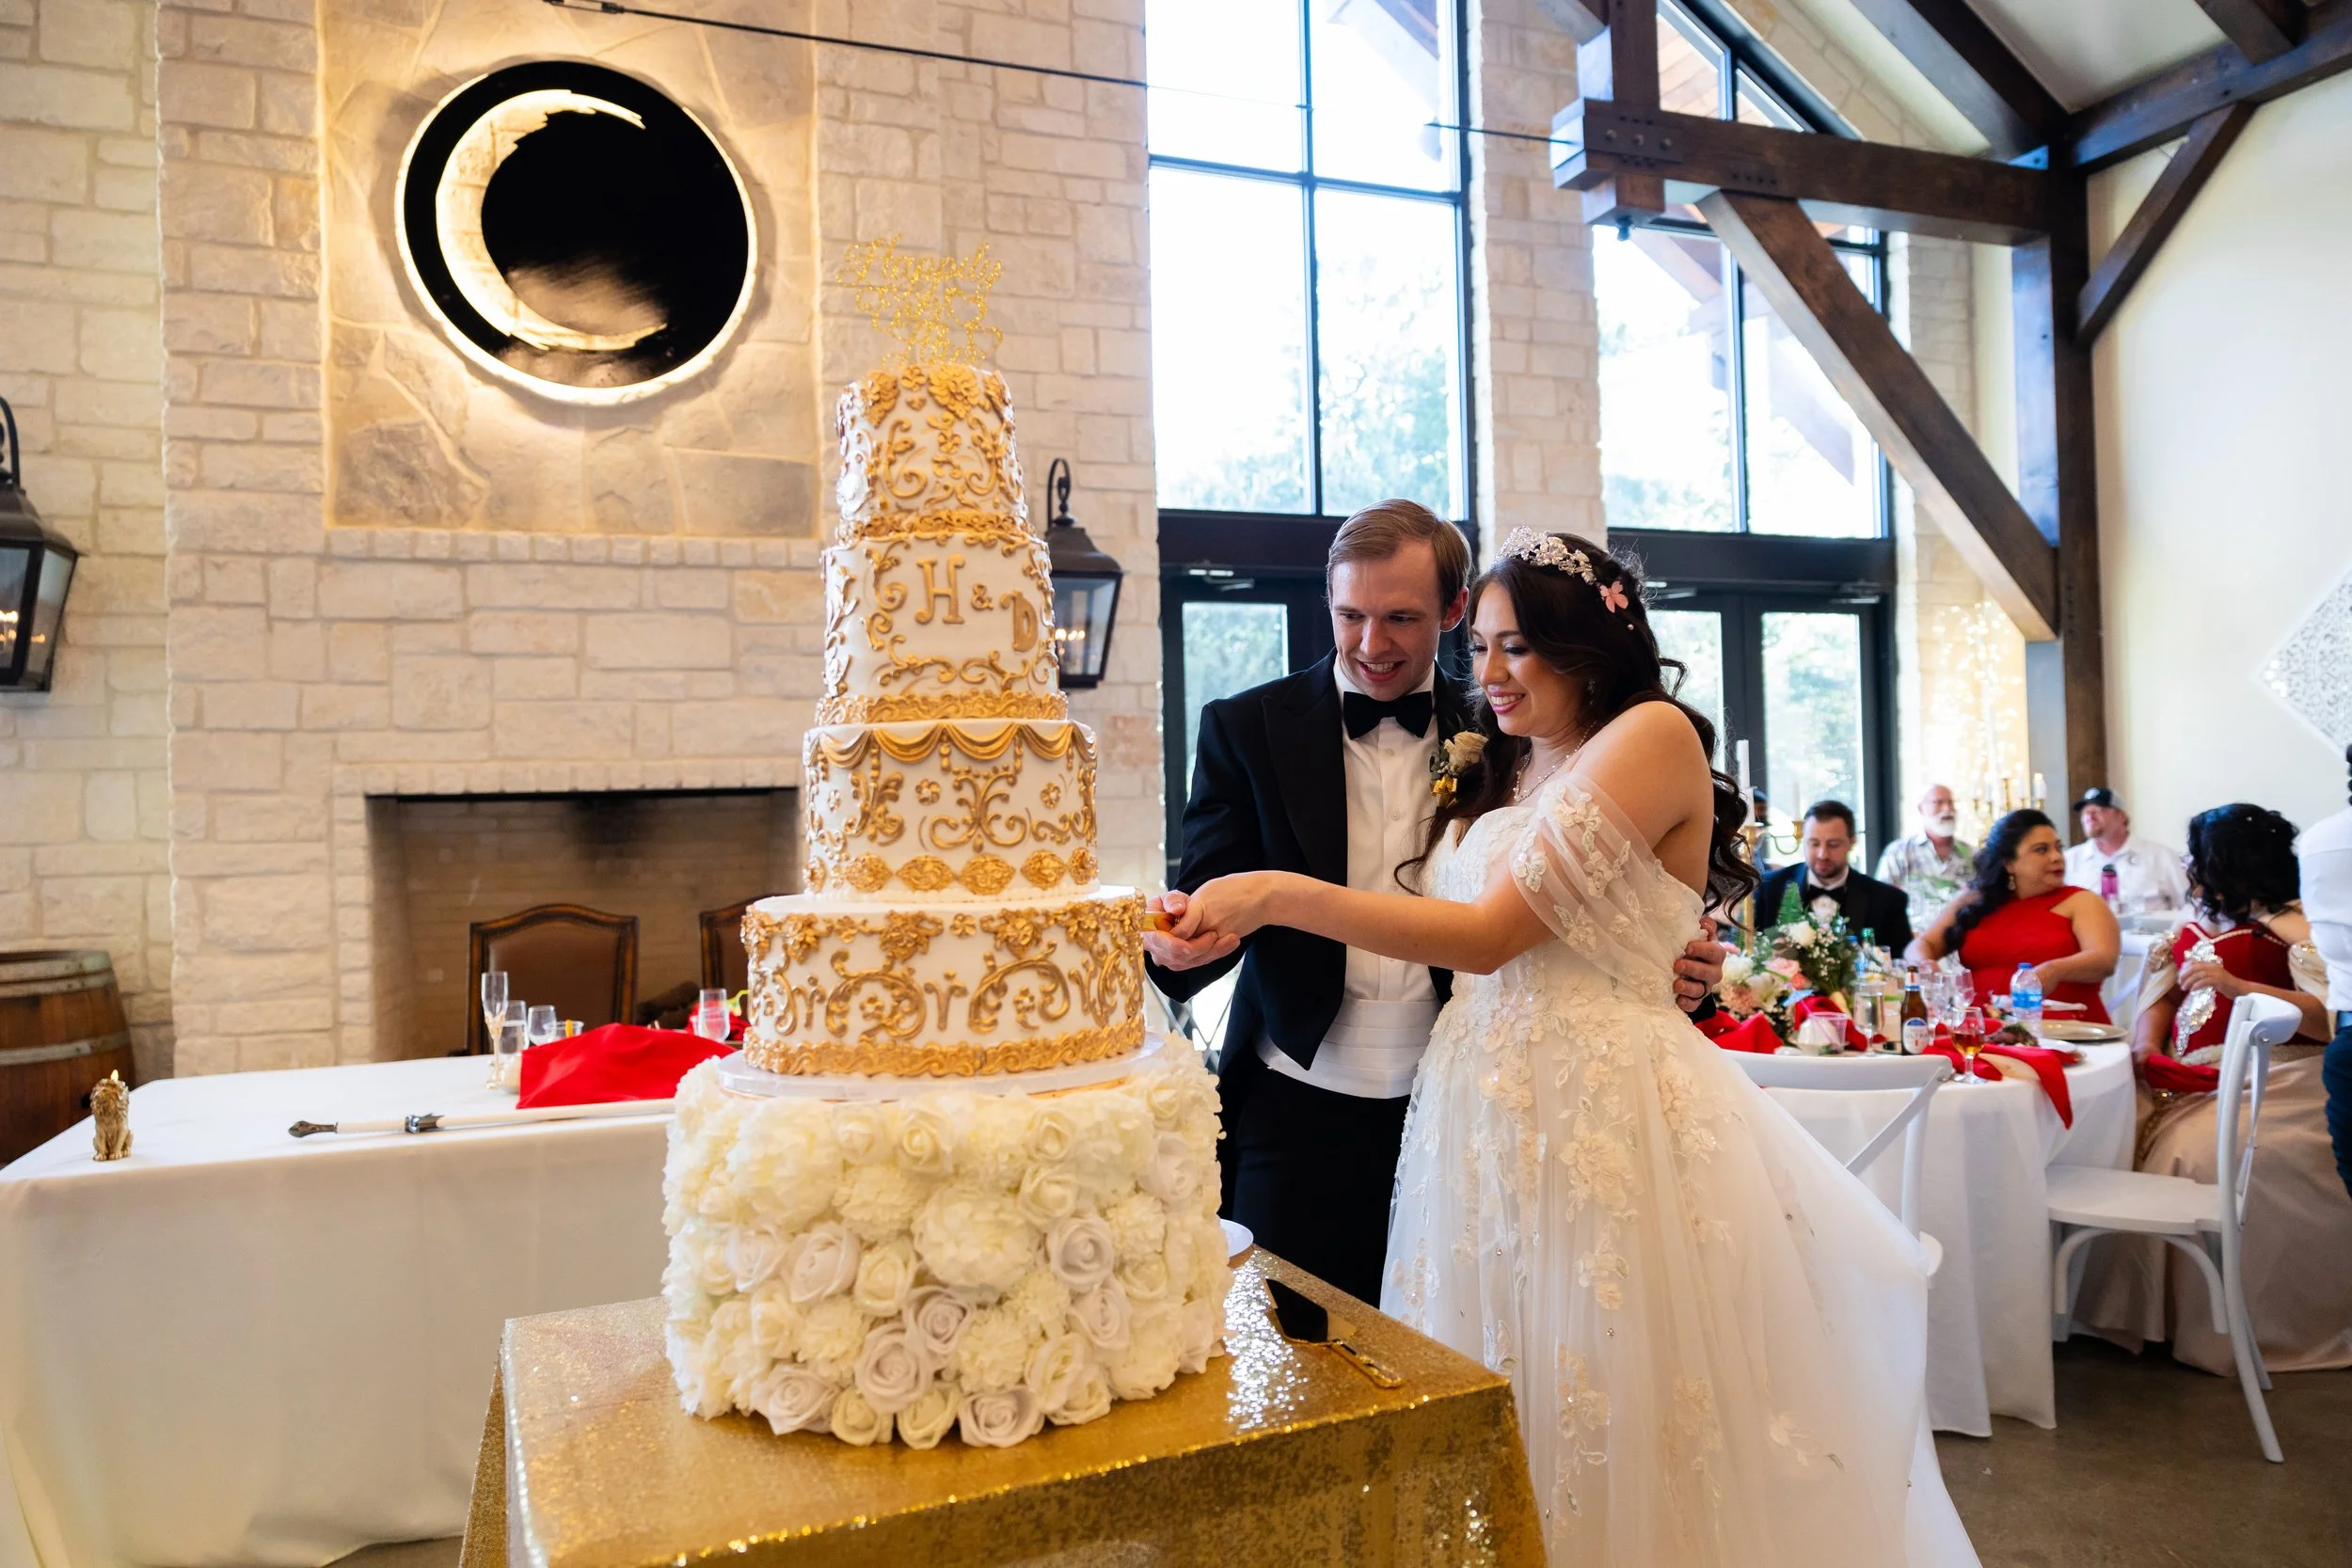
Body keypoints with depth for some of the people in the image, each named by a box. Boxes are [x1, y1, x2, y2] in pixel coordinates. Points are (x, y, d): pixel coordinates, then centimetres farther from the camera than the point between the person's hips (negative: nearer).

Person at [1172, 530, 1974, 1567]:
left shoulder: (1654, 733, -7)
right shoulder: (1491, 777, 16)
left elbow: (1493, 932, -16)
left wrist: (1279, 896, -20)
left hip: (1608, 1113, -7)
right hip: (1480, 1110, 7)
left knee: (1620, 1420, 4)